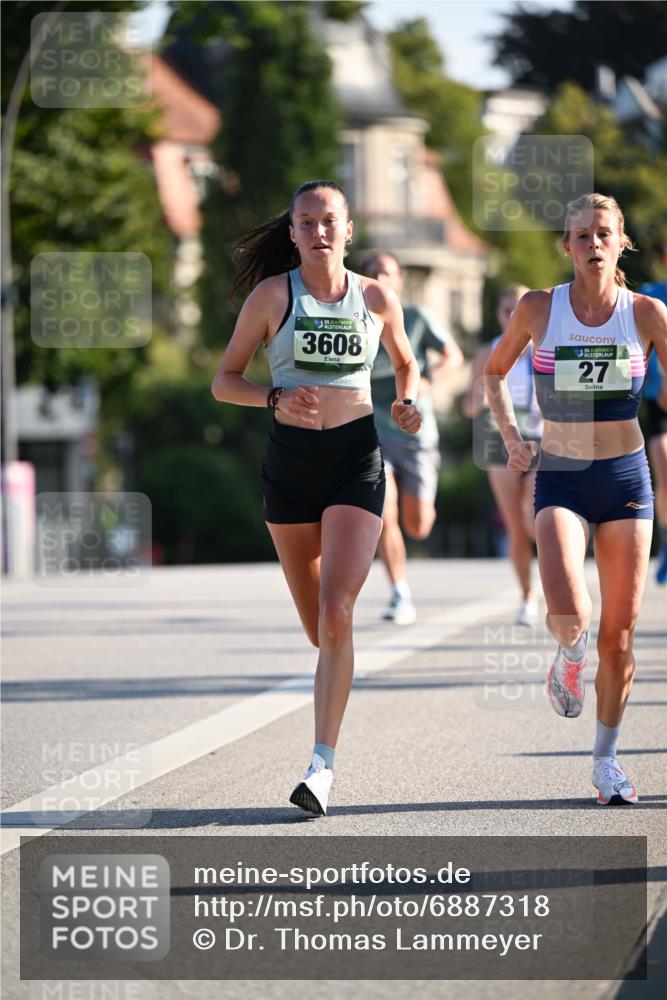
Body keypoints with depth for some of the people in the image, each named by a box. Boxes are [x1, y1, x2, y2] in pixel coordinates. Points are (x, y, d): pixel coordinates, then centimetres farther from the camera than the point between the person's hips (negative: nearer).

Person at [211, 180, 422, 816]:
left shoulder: (378, 300, 4)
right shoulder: (272, 295, -1)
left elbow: (405, 364, 22)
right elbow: (224, 381, 1)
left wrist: (407, 403, 2)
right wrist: (276, 399, -17)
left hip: (357, 459, -1)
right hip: (290, 460, 1)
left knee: (335, 613, -17)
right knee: (317, 626, 8)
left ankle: (322, 765, -16)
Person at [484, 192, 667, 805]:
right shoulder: (538, 309, -2)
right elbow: (495, 371, 14)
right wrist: (510, 434, 1)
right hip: (560, 479, -1)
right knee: (567, 609, -25)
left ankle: (606, 759, 20)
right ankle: (569, 660, 12)